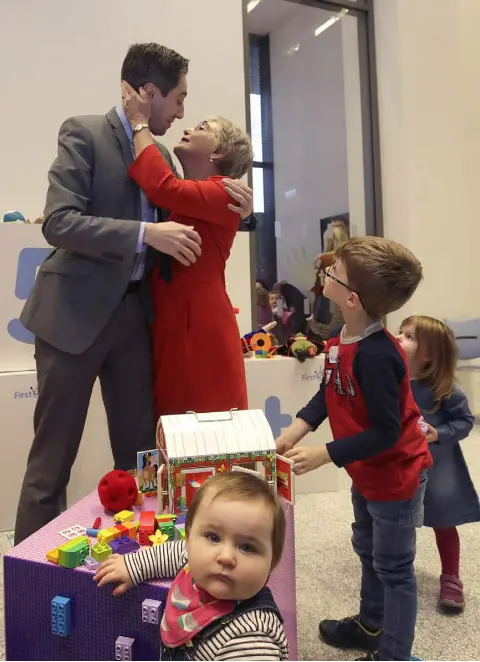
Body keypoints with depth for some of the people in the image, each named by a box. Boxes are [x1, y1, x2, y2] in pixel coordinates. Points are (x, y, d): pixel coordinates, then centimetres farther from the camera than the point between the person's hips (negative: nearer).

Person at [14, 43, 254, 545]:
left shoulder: (160, 152, 12)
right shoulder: (84, 133, -8)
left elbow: (170, 221, 19)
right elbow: (57, 223, -18)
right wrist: (145, 234, -26)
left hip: (133, 312, 6)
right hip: (75, 312, -6)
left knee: (139, 450, 13)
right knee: (52, 457, 4)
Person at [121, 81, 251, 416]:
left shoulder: (225, 193, -7)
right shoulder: (179, 196, 17)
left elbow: (162, 186, -22)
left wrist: (140, 122, -11)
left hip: (202, 325, -7)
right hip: (166, 323, 7)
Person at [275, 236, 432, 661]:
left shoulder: (375, 355, -34)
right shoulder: (343, 339, -6)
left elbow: (385, 432, -30)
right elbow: (328, 394, 4)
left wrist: (323, 455, -26)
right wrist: (293, 433, -7)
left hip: (395, 475, -9)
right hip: (367, 473, 10)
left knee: (393, 567, 11)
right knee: (368, 551, 27)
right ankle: (371, 626, 51)